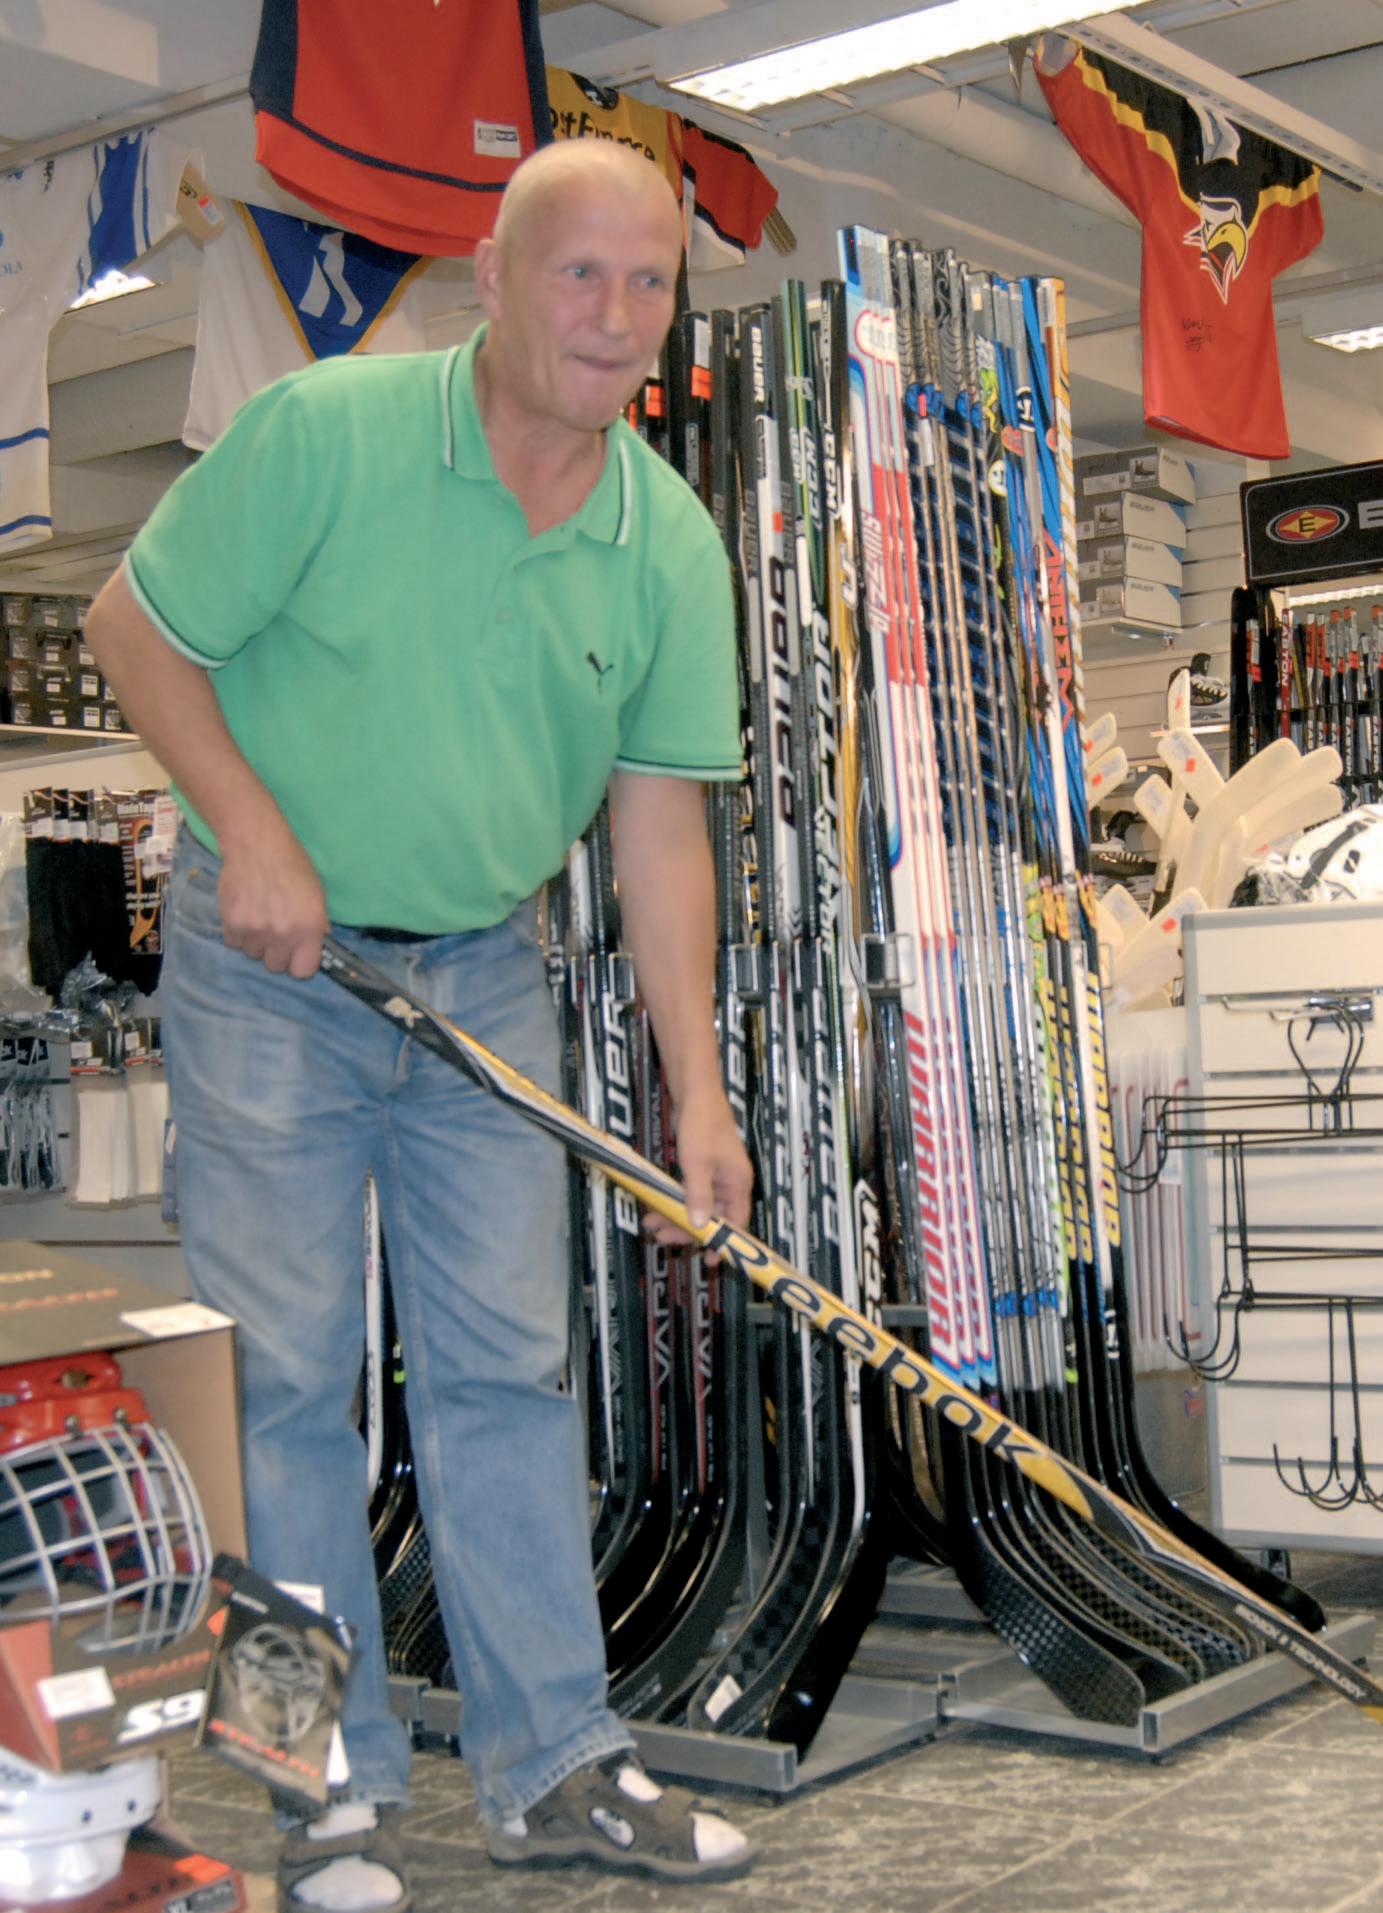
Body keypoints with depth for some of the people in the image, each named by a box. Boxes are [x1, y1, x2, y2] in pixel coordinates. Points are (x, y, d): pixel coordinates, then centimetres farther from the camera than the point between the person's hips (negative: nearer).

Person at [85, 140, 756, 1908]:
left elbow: (658, 824, -2)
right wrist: (250, 829, -17)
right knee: (281, 1374, 1)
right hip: (270, 963, -4)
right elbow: (135, 627, -7)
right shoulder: (324, 432, -15)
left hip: (485, 973, 4)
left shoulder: (672, 547, -4)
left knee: (508, 1365, 7)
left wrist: (697, 1090, -6)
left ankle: (550, 1766, 17)